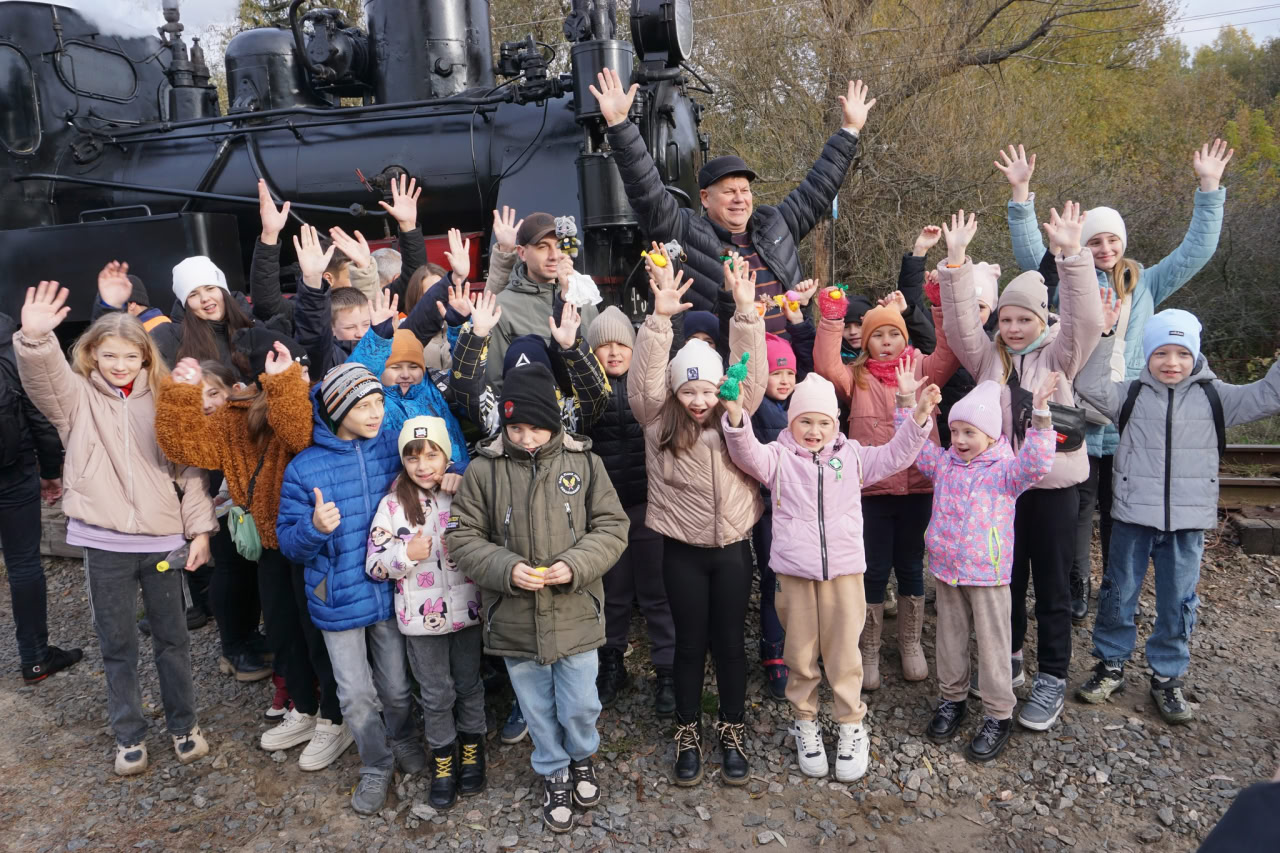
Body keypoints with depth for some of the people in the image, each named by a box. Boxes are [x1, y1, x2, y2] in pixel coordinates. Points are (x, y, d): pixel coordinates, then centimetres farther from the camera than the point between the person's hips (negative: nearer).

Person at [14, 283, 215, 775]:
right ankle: (129, 735, 29)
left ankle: (183, 724, 31)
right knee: (117, 644, 12)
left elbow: (189, 467, 5)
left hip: (162, 538, 1)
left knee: (172, 637, 13)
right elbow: (42, 376, -22)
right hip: (104, 542, -1)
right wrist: (34, 338, -43)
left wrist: (200, 528, 0)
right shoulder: (77, 398, 1)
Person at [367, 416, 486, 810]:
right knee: (436, 695, 11)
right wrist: (407, 554, -21)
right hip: (422, 617, -1)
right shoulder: (393, 504, -7)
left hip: (467, 610, 1)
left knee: (469, 685, 17)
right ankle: (442, 761, 32)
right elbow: (374, 564, -6)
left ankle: (471, 750, 38)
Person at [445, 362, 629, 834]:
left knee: (580, 705, 12)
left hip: (575, 613, 0)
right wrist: (506, 569, -19)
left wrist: (576, 564, -19)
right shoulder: (483, 469, -9)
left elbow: (612, 527, -2)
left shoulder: (584, 462, -7)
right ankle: (554, 774, 44)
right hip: (515, 618, 1)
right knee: (538, 709, 17)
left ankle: (582, 758, 45)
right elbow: (462, 537, -3)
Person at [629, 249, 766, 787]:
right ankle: (688, 733, 29)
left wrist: (746, 312, -21)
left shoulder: (733, 416, 1)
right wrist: (660, 318, -29)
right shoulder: (659, 422, -4)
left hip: (732, 546, 1)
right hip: (683, 550, -1)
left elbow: (751, 373, -10)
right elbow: (645, 379, -18)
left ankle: (732, 731, 30)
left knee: (729, 642, 11)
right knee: (690, 643, 11)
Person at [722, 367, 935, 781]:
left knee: (844, 654, 8)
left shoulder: (852, 455, 9)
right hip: (795, 572, -1)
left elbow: (895, 455, 9)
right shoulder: (778, 457, 2)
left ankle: (851, 728, 25)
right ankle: (806, 724, 29)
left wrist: (916, 417, -4)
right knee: (801, 654, 11)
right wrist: (736, 416, -33)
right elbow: (748, 453, -15)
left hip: (844, 571, 1)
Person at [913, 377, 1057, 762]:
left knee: (992, 644, 5)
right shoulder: (943, 464, 5)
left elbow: (1035, 461, -25)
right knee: (950, 639, 16)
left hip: (988, 574, -4)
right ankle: (952, 698, 33)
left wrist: (1040, 413, -35)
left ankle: (999, 715, 17)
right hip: (947, 571, 5)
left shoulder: (1005, 470, -8)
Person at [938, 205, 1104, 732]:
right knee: (1004, 579, 15)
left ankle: (1052, 678, 20)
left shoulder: (1059, 354, 0)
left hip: (1052, 485, -3)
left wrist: (1071, 254, -27)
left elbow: (1086, 319, -17)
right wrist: (956, 261, -18)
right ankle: (1005, 660, 33)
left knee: (1051, 585, 7)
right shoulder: (988, 356, 6)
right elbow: (961, 320, -6)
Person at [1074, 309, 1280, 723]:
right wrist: (1104, 333, -20)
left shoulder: (1214, 396, 3)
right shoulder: (1131, 395, -1)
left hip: (1187, 522, 1)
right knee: (1118, 594, 9)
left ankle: (1167, 677, 26)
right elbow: (1090, 385, -14)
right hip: (1133, 517, -1)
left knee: (1177, 602, 10)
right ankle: (1111, 665, 27)